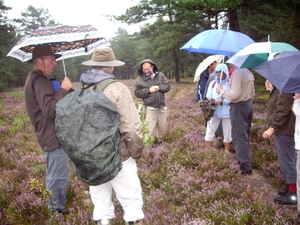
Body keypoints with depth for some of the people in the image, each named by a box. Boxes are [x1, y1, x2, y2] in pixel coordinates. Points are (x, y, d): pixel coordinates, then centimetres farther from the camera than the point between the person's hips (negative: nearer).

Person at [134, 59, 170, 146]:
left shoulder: (160, 75, 1)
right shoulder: (139, 79, -6)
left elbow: (167, 86, 1)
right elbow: (137, 93, -7)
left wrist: (158, 87, -16)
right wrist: (148, 90, -19)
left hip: (162, 106, 3)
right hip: (150, 108, -3)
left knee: (162, 126, 17)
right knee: (151, 128, -2)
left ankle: (161, 141, 38)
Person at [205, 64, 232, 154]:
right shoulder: (213, 83, 3)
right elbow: (208, 98, 5)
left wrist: (223, 100, -24)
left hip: (227, 113, -2)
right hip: (214, 112, 2)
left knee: (227, 133, 12)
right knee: (210, 131, 5)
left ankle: (227, 151, 30)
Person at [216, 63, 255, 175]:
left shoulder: (236, 73, -20)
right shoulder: (247, 72, 10)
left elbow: (235, 94, -26)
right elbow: (252, 92, 16)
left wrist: (221, 91, -14)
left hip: (239, 106, -10)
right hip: (249, 103, 10)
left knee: (239, 137, -5)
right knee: (245, 134, 18)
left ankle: (245, 167, -5)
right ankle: (244, 160, 29)